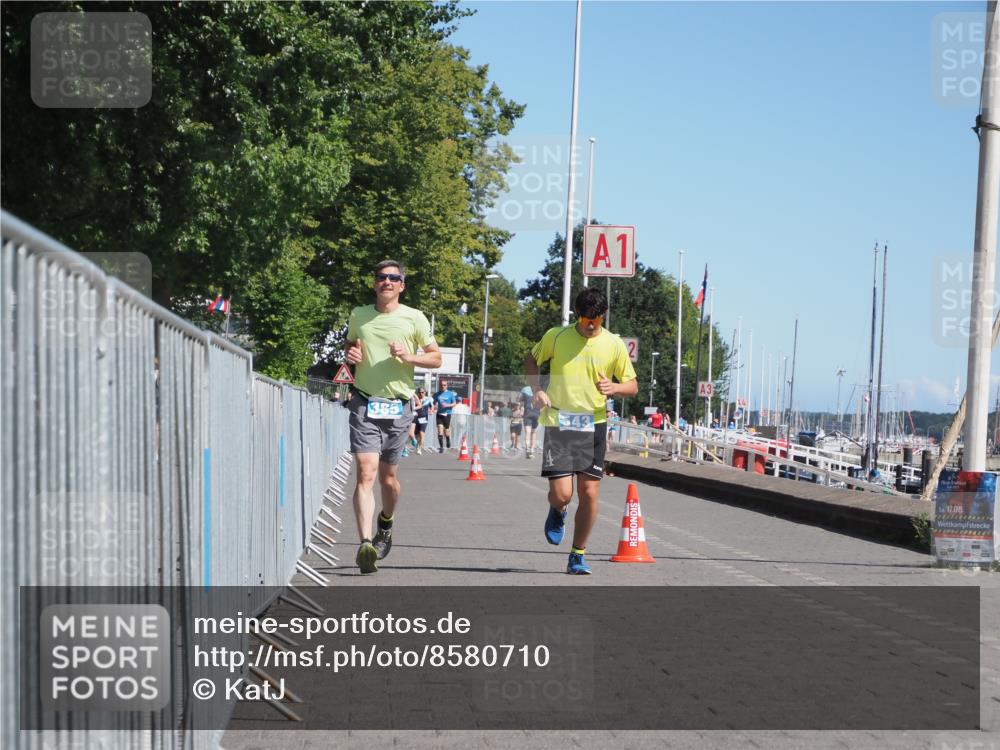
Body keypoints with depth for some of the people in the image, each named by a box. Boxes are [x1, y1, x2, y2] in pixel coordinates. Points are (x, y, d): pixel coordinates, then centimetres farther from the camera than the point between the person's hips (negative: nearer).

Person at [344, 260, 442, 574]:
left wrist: (409, 357, -11)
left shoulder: (414, 318, 2)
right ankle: (365, 544, -23)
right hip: (364, 404, 0)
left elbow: (436, 358, 7)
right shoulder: (358, 316, 9)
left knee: (388, 477, 11)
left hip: (398, 407, 0)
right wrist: (350, 355, 2)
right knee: (366, 473, -15)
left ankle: (385, 526, 41)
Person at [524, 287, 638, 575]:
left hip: (593, 425, 1)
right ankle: (557, 512, 28)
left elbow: (633, 385, 9)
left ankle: (578, 556, 15)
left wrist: (615, 387, -14)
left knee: (589, 493, -2)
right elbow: (531, 360, 17)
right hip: (558, 422, -1)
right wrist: (537, 390, 0)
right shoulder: (556, 336, 0)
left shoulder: (614, 345, 2)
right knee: (561, 494, -11)